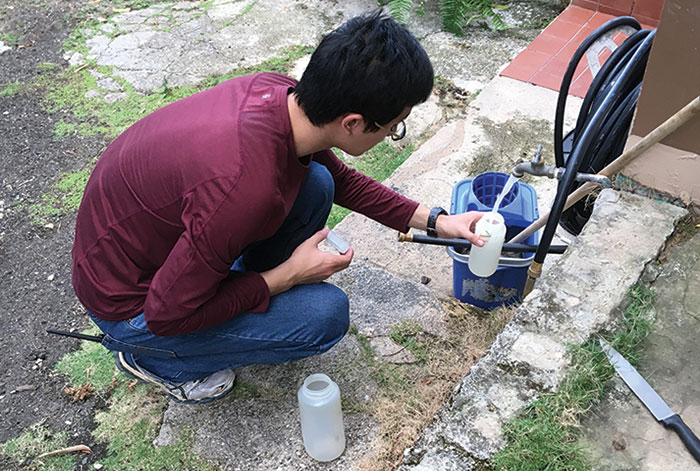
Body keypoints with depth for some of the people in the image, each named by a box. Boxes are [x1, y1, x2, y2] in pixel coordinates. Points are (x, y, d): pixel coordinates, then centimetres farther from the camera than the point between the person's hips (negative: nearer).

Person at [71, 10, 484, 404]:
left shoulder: (285, 95, -15)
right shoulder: (247, 189, -40)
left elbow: (341, 178, 7)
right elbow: (167, 313, -26)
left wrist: (434, 221, 4)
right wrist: (287, 275, -18)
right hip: (129, 300, -7)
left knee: (316, 183, -6)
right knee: (326, 314, -16)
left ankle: (251, 298, 13)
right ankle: (153, 358, 3)